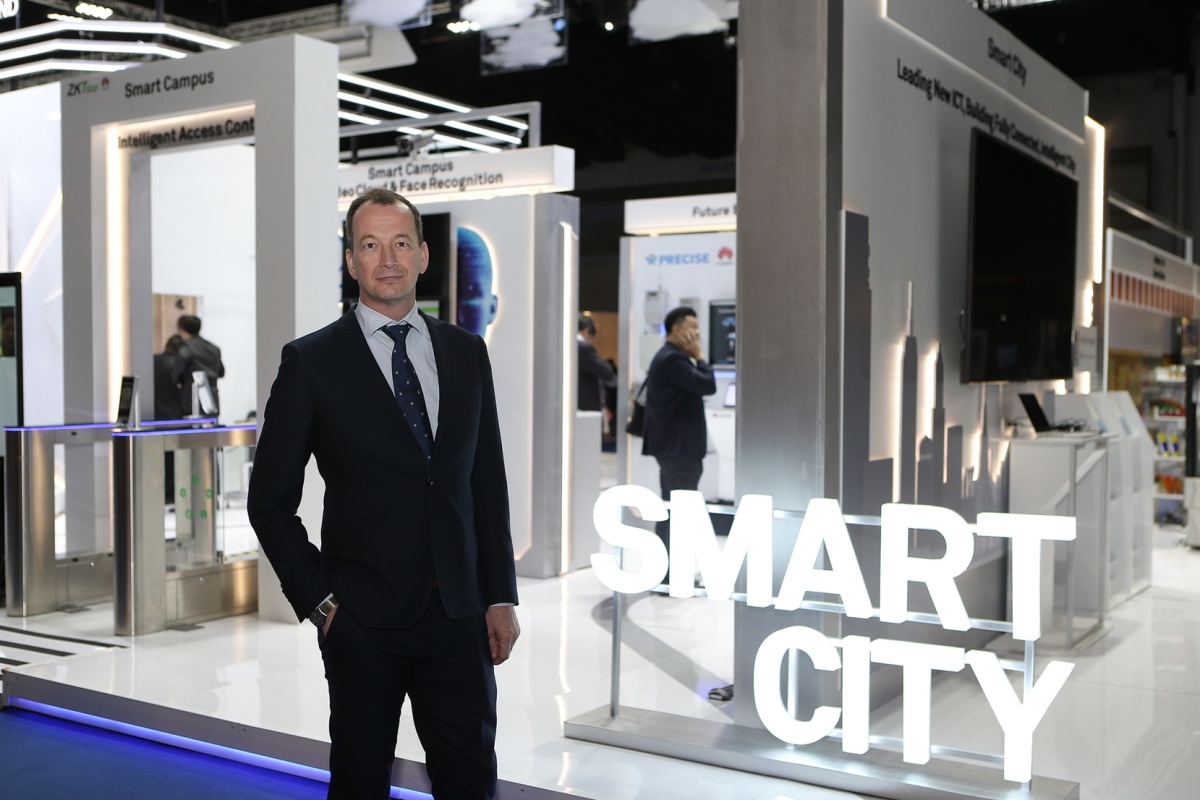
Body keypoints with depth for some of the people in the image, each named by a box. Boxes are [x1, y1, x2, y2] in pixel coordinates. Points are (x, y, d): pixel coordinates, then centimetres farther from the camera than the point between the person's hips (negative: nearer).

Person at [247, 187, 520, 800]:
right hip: (363, 619, -2)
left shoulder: (466, 353, 8)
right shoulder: (311, 360, -3)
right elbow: (270, 500, 0)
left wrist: (501, 596, 6)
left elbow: (488, 484, 10)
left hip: (458, 615, 3)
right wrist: (317, 600, -6)